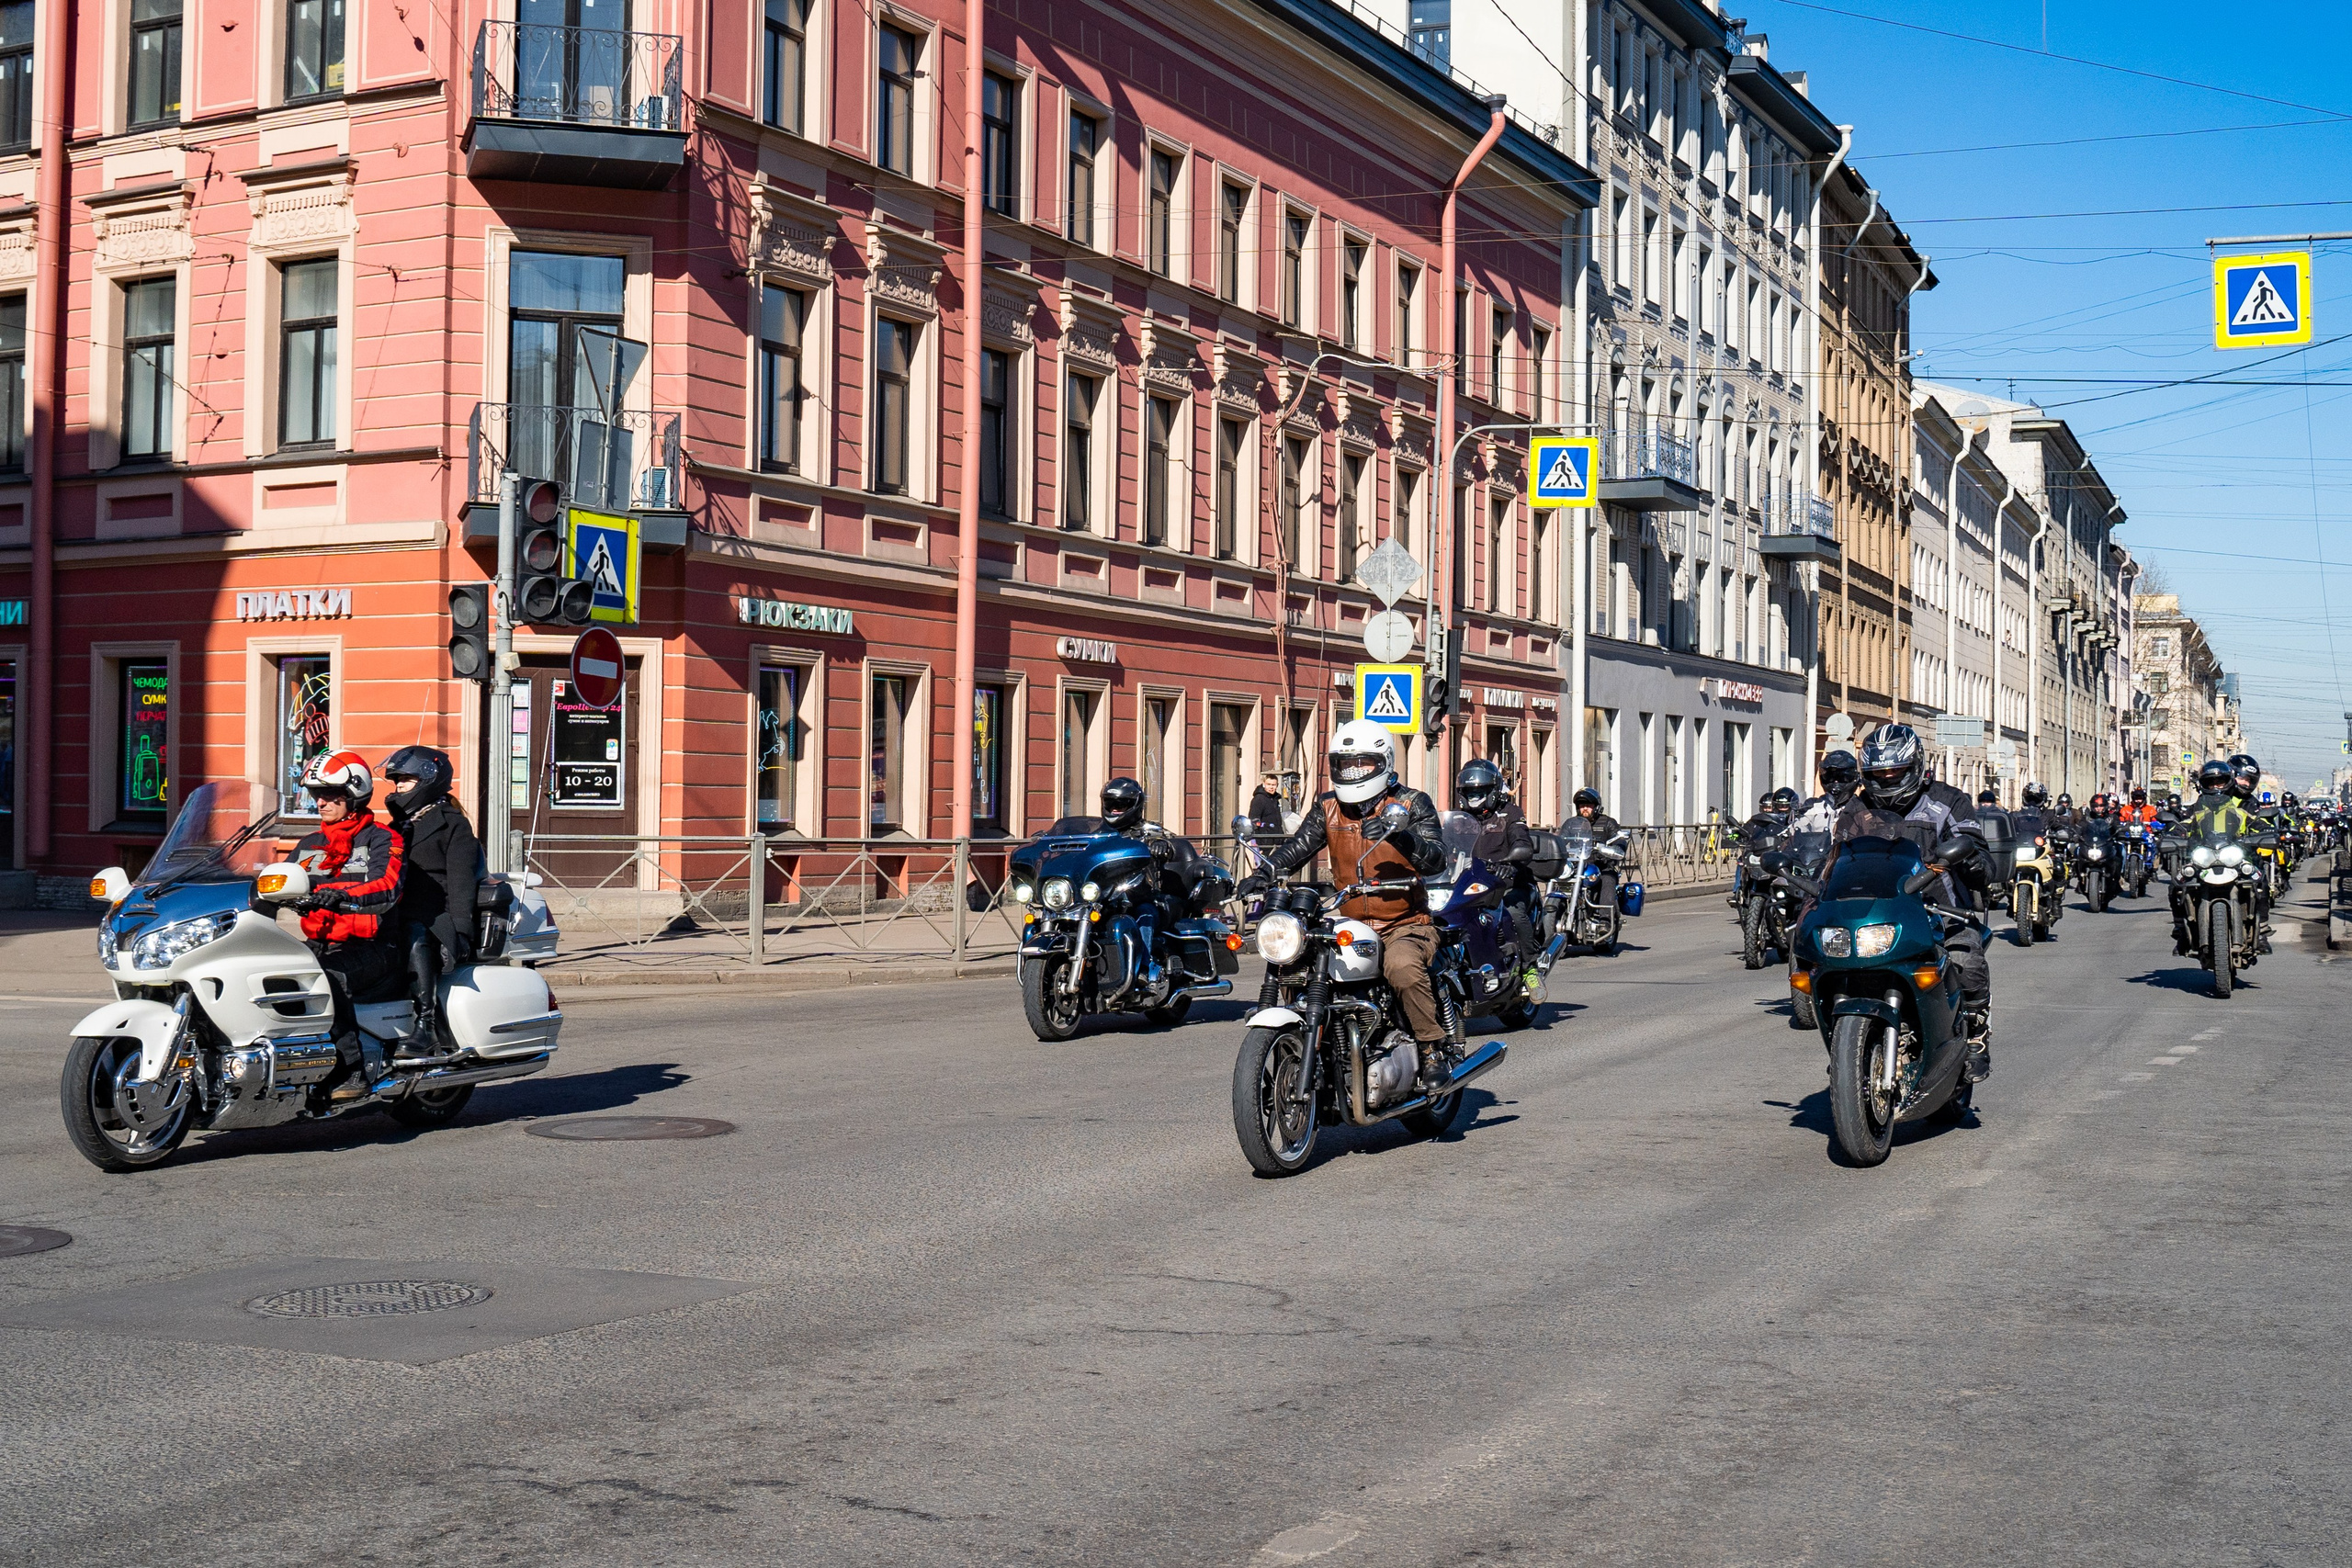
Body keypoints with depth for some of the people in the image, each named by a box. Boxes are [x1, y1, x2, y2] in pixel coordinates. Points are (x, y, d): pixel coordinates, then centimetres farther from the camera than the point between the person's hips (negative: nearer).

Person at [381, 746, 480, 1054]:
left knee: (416, 937, -39)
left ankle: (426, 1027, -43)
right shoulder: (398, 826, 29)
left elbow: (461, 879, -5)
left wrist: (461, 928, -17)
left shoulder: (452, 824, 6)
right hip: (398, 917, 7)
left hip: (435, 918, -7)